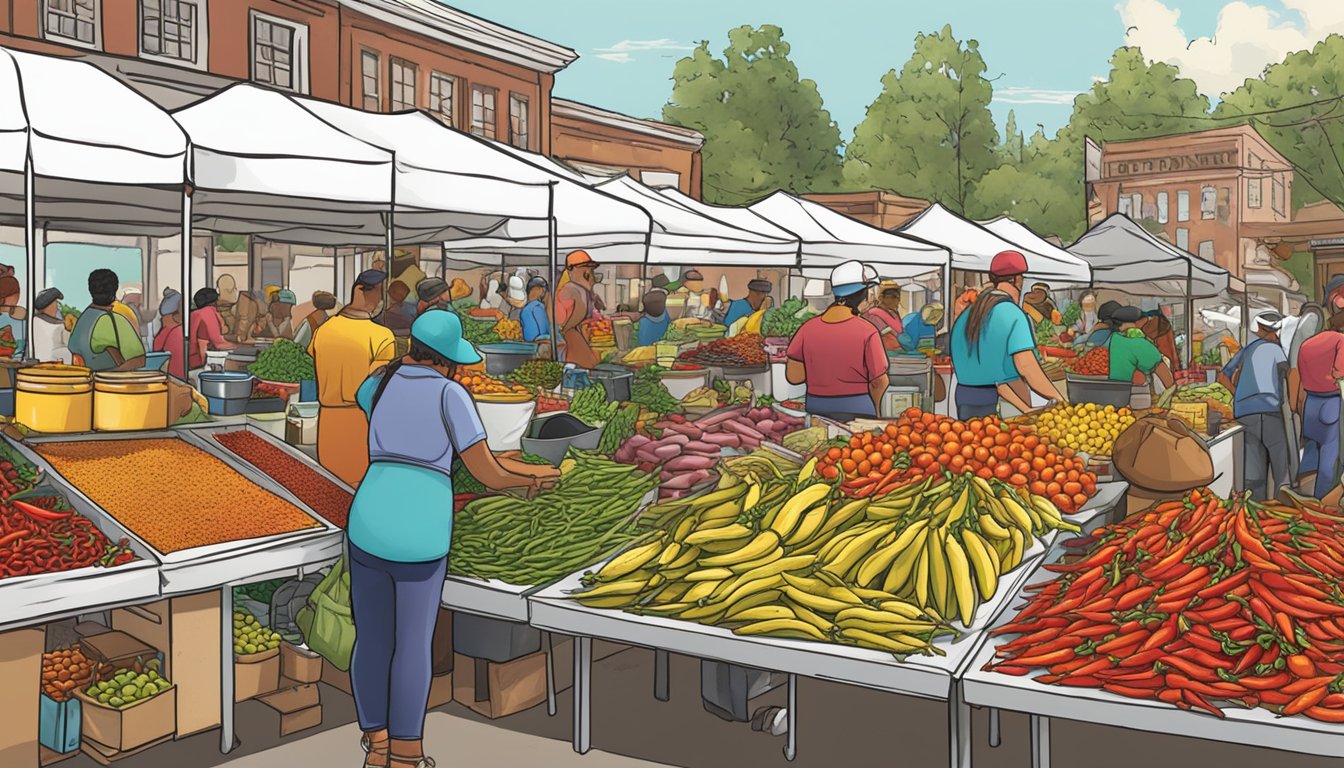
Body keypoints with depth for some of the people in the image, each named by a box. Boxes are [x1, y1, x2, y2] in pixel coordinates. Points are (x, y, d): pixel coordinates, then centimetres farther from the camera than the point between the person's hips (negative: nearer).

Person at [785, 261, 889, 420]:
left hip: (816, 409, 4)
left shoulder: (808, 328, -2)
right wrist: (874, 411, 11)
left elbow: (793, 376, -1)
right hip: (857, 410, -3)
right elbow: (879, 382, -6)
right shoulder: (867, 331, -10)